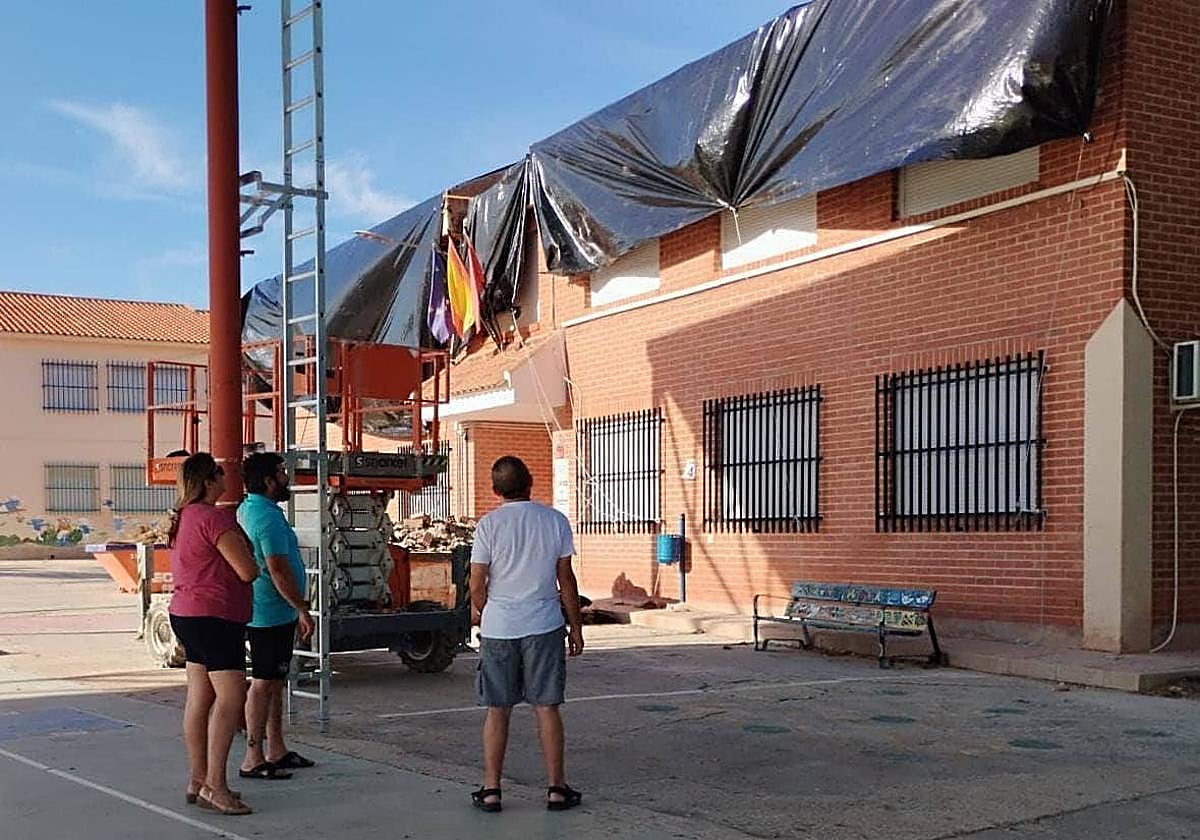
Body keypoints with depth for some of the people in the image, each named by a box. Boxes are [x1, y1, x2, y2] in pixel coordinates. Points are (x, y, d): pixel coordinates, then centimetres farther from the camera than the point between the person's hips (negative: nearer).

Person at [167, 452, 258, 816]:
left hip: (188, 613, 11)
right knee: (231, 697, -11)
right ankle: (214, 785, -12)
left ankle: (198, 780, 17)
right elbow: (248, 570, -18)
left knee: (199, 699, 12)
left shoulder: (184, 517, 15)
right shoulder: (214, 517, -17)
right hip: (214, 616, -11)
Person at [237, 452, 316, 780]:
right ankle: (253, 760, 1)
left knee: (274, 681, 15)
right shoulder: (269, 518, -20)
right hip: (273, 613, -10)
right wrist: (303, 610, -19)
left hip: (261, 613, 10)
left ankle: (276, 751, 23)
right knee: (264, 683, -5)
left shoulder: (246, 510, 13)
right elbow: (278, 570, -25)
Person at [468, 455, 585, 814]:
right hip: (543, 627, 1)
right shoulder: (555, 521, -2)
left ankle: (491, 790, 12)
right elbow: (566, 580, 2)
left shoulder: (488, 525, -6)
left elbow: (477, 586, -3)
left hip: (498, 628, 0)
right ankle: (556, 788, 12)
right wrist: (576, 626, 11)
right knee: (547, 708, 7)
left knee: (497, 711, 8)